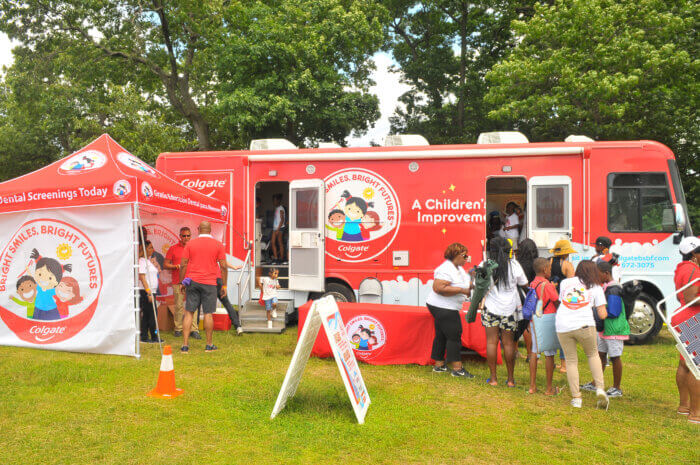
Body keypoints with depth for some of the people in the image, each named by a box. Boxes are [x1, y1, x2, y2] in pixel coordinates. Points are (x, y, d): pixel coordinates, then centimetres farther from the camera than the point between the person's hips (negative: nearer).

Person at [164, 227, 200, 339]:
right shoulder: (173, 248, 7)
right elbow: (165, 265, 6)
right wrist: (176, 266, -11)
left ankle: (193, 330, -4)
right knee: (178, 306, 1)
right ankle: (178, 329, 12)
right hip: (178, 282, -1)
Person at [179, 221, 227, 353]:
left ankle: (185, 345, 1)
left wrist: (182, 282, 10)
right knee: (208, 313, 4)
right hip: (209, 283, -1)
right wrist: (224, 285, 5)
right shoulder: (218, 245, 1)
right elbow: (223, 266, -1)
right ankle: (209, 345, 11)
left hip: (192, 282, 1)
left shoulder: (190, 244, 4)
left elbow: (183, 265, 2)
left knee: (188, 313, 4)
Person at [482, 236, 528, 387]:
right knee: (508, 343, 9)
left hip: (491, 308, -1)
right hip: (509, 308, 1)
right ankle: (510, 379, 16)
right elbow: (524, 284, 5)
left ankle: (493, 378, 9)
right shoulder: (514, 265, -5)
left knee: (491, 342, 6)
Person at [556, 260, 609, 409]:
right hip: (584, 325, -1)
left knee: (571, 360, 13)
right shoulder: (596, 288, 13)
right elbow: (602, 315, 9)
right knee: (592, 354, 23)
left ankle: (576, 398, 12)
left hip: (562, 326, 1)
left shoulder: (565, 282, 18)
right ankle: (600, 389, 10)